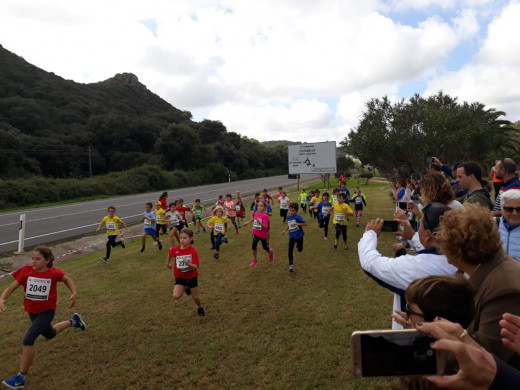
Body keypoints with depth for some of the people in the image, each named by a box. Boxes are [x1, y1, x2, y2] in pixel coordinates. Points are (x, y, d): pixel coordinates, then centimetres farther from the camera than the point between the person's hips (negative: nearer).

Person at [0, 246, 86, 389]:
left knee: (28, 340, -20)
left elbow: (67, 279, 1)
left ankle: (21, 377, -3)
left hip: (47, 311, -5)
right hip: (32, 311, 5)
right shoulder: (26, 271, -14)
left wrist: (74, 294, -11)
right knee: (50, 335, 28)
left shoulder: (53, 273, -18)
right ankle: (73, 321, 54)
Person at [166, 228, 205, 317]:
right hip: (180, 277, 2)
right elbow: (170, 252, 12)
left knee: (195, 297, 10)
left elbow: (196, 267, -28)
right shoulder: (175, 249, -14)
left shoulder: (193, 251, -23)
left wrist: (187, 263, -46)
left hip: (192, 277, -2)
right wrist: (167, 263, 21)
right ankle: (185, 288, 17)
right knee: (176, 296, -18)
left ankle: (200, 308, 45)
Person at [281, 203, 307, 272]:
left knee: (300, 249, 16)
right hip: (292, 236, 3)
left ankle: (298, 244, 53)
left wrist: (298, 224, -34)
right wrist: (285, 230, 6)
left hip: (299, 236, -3)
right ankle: (291, 265, 3)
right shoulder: (288, 217, -1)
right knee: (290, 250, -7)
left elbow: (305, 223, -22)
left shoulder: (297, 217, -20)